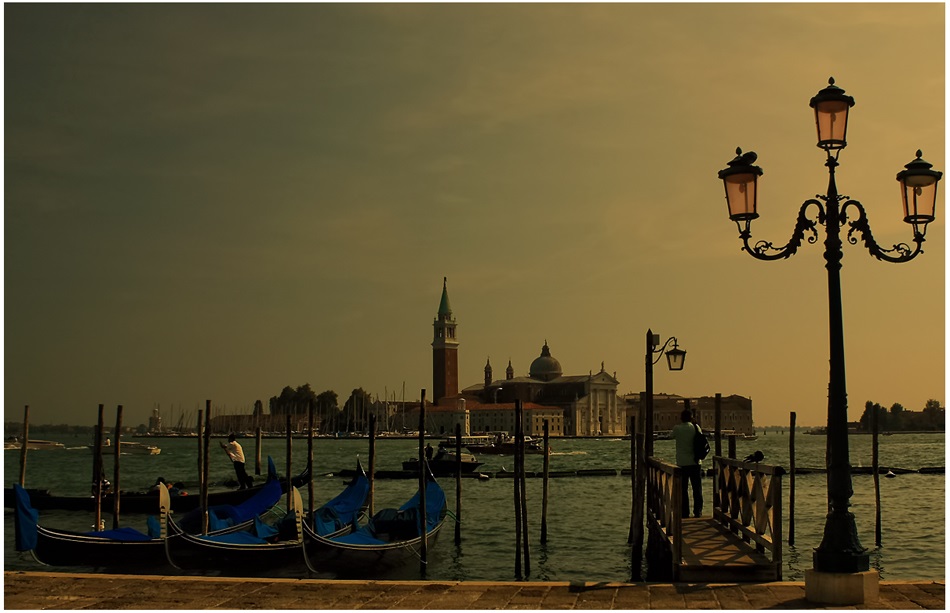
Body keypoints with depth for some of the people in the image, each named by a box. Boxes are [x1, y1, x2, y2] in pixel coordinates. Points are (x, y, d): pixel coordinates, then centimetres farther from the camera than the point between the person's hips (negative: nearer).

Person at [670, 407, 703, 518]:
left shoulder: (677, 428, -8)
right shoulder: (696, 427, -4)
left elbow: (671, 436, 11)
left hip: (682, 463, -1)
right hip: (696, 462, 1)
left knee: (683, 490, 5)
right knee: (697, 489, 9)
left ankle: (685, 513, 4)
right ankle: (698, 512, 9)